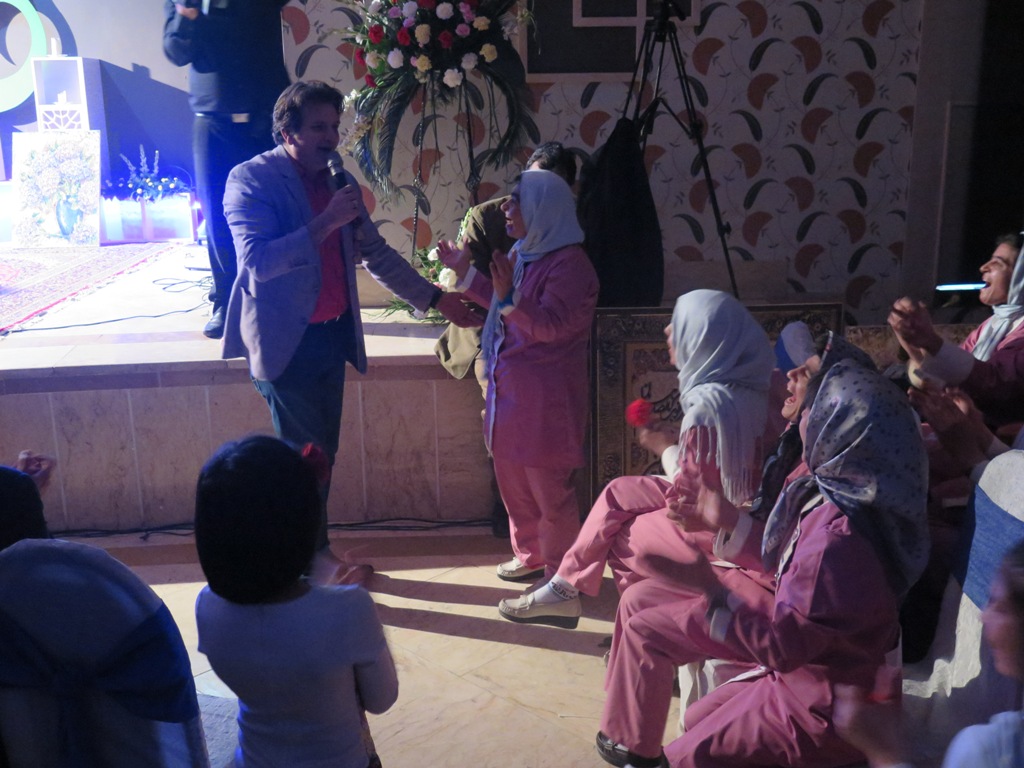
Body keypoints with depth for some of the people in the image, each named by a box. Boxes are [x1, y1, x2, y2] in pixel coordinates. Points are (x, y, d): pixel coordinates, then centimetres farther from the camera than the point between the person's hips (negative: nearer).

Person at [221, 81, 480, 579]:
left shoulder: (340, 181, 10)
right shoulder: (251, 179, -10)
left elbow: (376, 253, 17)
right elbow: (258, 261, -22)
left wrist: (435, 299, 14)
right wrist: (326, 222, -26)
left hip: (332, 336, 7)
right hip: (288, 342, -6)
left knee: (322, 453, 15)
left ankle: (315, 550, 30)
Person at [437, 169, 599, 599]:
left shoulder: (569, 264, -17)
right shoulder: (522, 254, 10)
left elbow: (551, 325, -25)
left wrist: (509, 298, -37)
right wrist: (466, 275, 17)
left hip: (545, 399, -9)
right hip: (510, 388, 9)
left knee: (549, 488, 1)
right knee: (512, 479, 20)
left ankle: (561, 573, 16)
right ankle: (530, 554, 37)